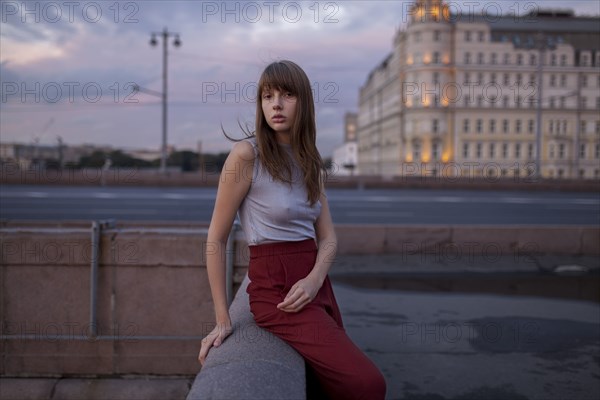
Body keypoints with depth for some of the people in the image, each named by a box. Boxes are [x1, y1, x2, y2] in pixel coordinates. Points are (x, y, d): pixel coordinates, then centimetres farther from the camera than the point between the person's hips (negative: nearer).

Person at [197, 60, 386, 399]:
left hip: (315, 285, 7)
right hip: (275, 288, -7)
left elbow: (328, 238, 6)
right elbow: (217, 238, -8)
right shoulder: (247, 153, -11)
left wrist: (314, 279, -16)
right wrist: (223, 320, -9)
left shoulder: (310, 162, 9)